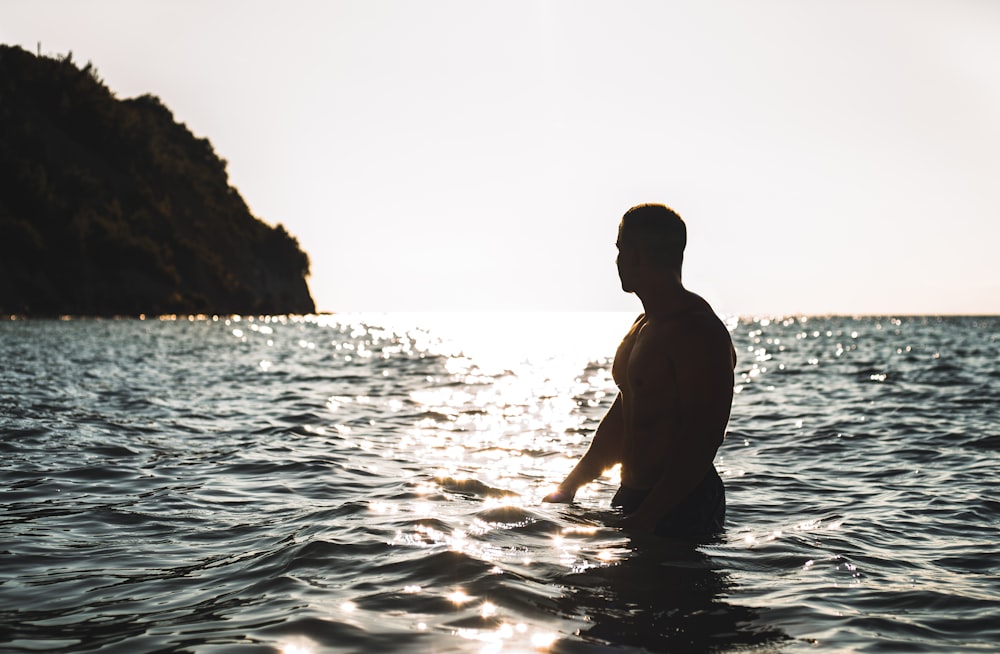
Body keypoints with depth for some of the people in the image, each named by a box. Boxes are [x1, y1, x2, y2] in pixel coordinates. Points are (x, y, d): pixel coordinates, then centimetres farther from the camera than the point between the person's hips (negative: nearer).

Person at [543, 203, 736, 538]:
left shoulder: (699, 333, -16)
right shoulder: (643, 326, 15)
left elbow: (701, 440, -23)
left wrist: (646, 517, -26)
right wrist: (570, 485, 20)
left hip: (681, 511, -9)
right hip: (632, 499, 9)